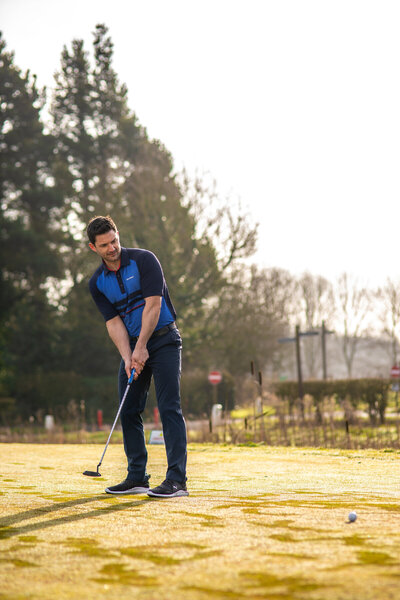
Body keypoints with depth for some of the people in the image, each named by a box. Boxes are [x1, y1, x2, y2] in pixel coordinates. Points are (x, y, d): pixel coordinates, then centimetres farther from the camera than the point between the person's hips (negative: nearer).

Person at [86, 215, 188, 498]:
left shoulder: (144, 260, -11)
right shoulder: (97, 282, 3)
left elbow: (153, 304, -16)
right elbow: (113, 322, -1)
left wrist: (141, 347, -18)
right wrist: (128, 357, -15)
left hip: (163, 339, -6)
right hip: (132, 346, 6)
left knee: (169, 407, -13)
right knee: (128, 410, 3)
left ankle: (177, 480, -17)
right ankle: (137, 478, 12)